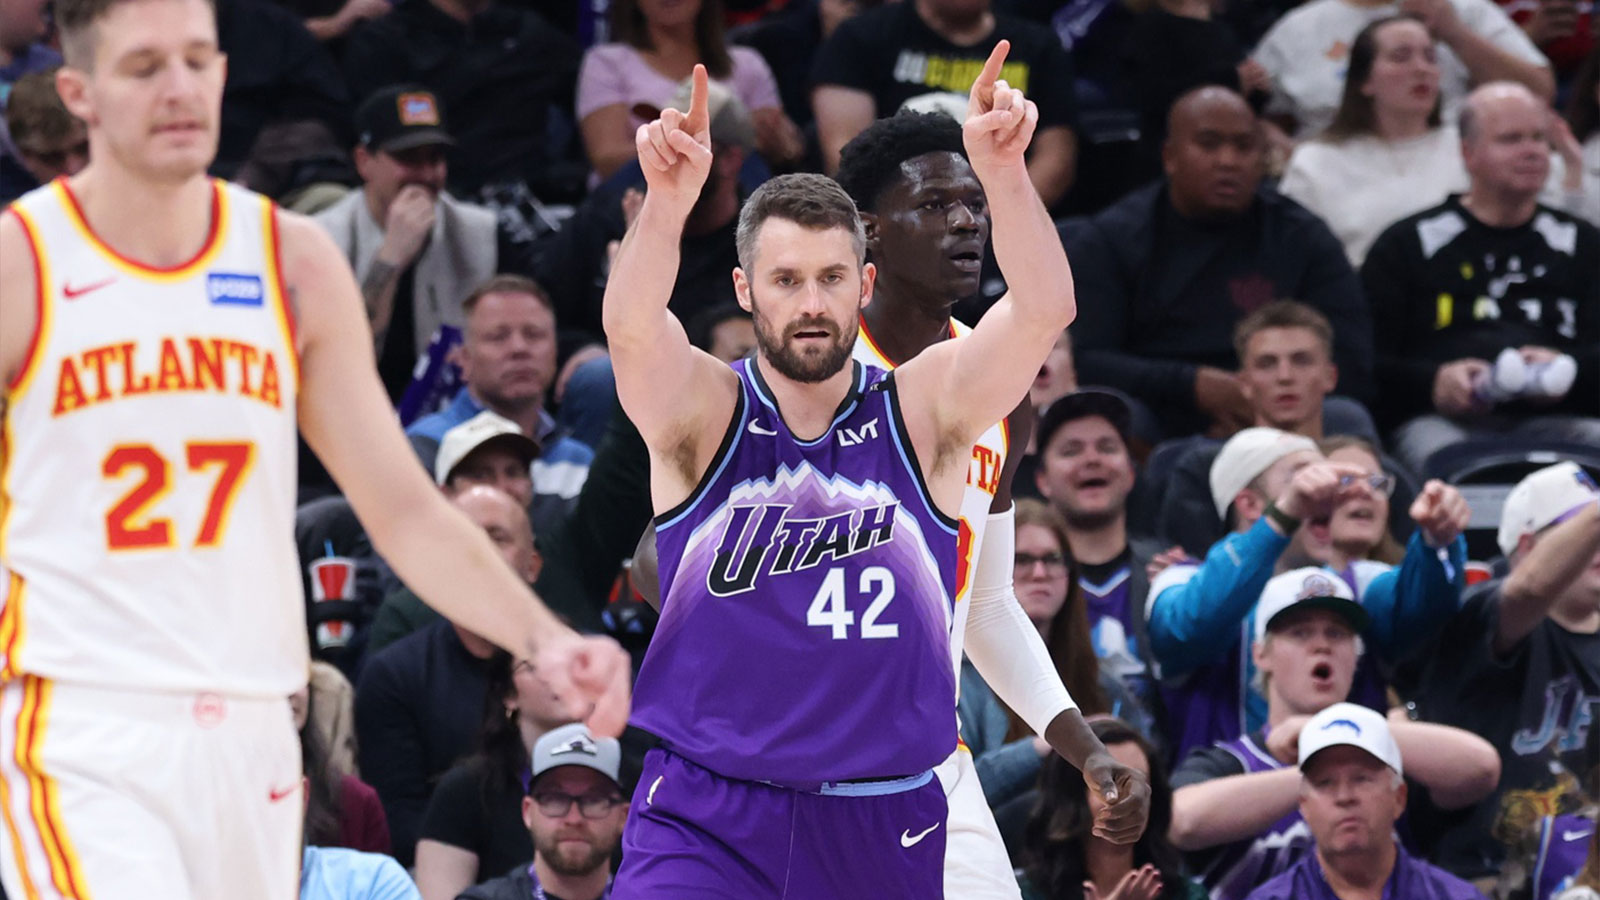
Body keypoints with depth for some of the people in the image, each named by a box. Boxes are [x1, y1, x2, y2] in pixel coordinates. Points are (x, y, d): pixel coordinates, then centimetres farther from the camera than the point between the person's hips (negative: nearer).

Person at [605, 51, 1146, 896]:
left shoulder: (922, 413, -1)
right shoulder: (705, 413, -4)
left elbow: (1043, 310, -16)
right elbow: (631, 326, -25)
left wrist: (1002, 172, -34)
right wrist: (667, 200, -46)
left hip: (884, 827, 2)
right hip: (705, 818, -2)